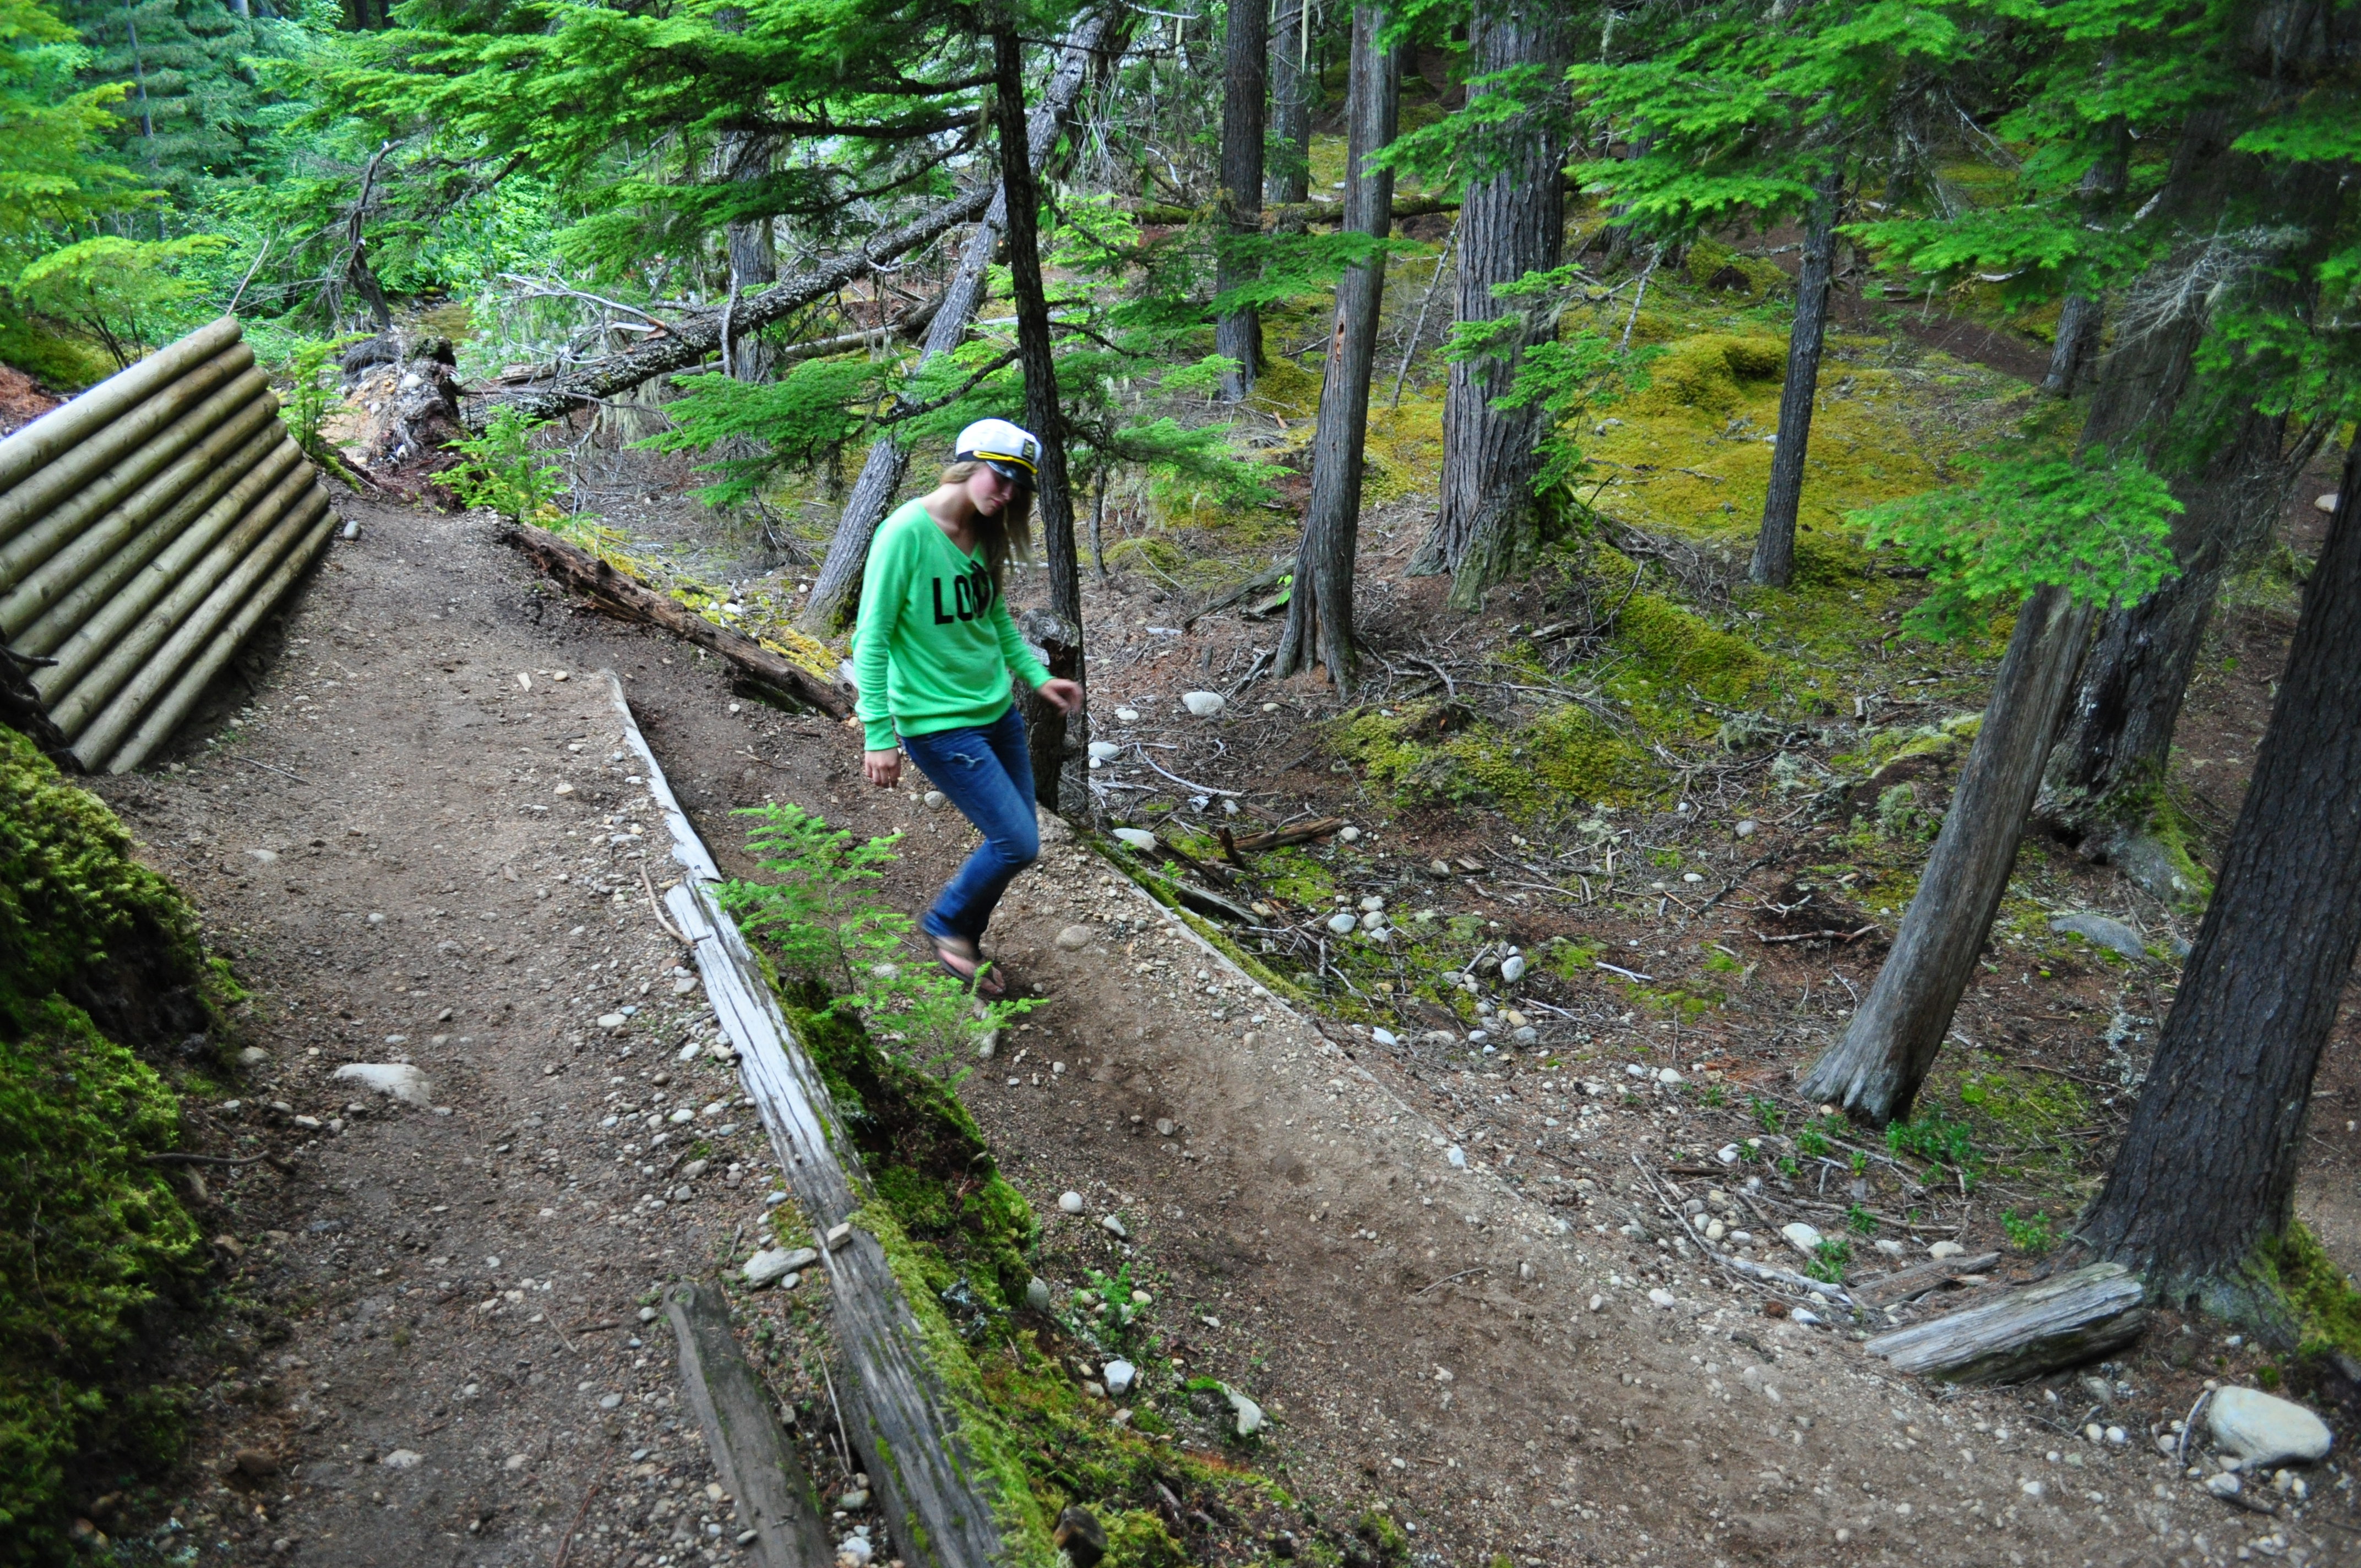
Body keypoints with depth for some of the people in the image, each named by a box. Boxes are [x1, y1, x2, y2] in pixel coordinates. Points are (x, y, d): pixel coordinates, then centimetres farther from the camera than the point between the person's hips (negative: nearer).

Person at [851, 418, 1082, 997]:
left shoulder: (984, 536, 4)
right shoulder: (908, 531, -18)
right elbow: (871, 638, -17)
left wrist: (1036, 677, 9)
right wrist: (879, 734, -18)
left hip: (998, 712, 8)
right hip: (939, 725, -8)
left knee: (1015, 843, 11)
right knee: (1018, 844, -8)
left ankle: (959, 947, 33)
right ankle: (948, 923, 20)